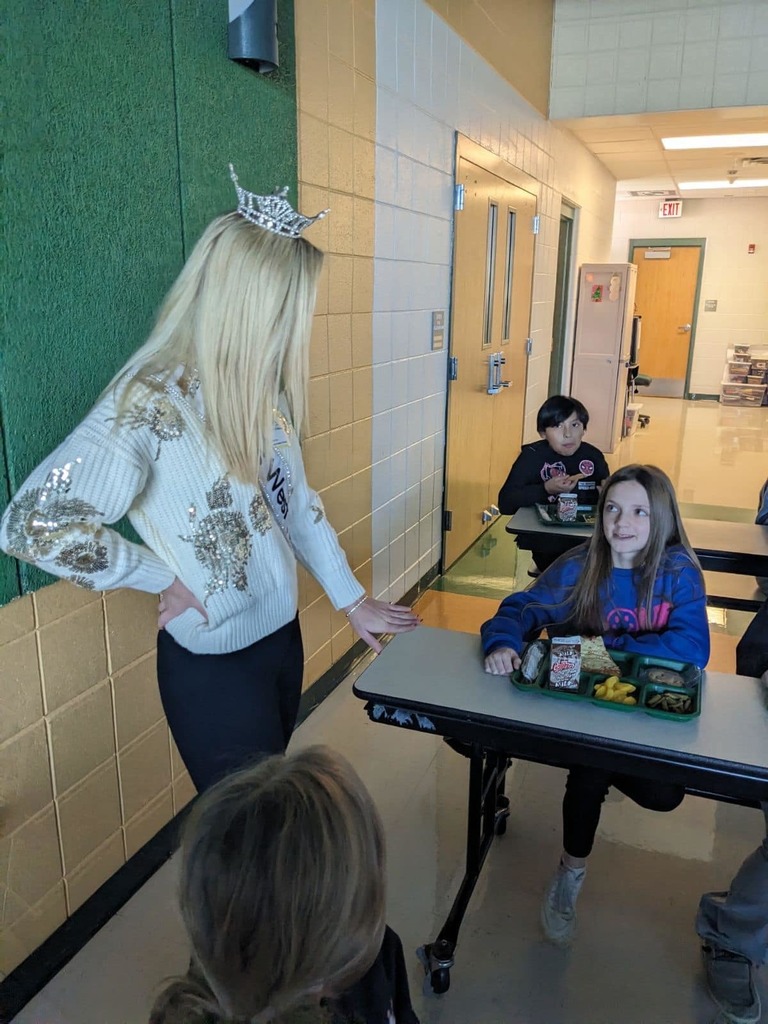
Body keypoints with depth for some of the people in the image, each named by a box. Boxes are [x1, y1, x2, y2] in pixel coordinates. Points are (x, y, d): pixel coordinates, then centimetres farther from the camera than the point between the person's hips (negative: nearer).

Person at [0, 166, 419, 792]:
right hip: (212, 664, -7)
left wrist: (351, 599, 12)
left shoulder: (260, 389, -1)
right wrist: (168, 580, -19)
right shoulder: (150, 404, -23)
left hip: (282, 635, 7)